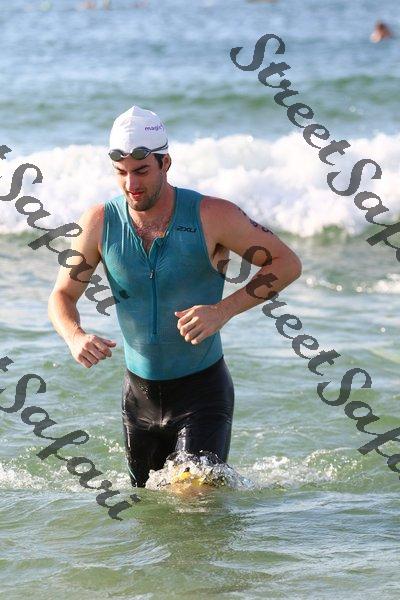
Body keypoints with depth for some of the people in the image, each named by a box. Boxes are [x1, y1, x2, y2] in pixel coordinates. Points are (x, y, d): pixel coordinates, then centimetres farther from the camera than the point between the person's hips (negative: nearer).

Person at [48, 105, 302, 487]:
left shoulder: (212, 216, -15)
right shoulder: (99, 223, -7)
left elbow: (287, 264, -9)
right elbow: (62, 296, 3)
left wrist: (223, 310, -23)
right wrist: (76, 338, -21)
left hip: (203, 389, -4)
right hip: (139, 393, 4)